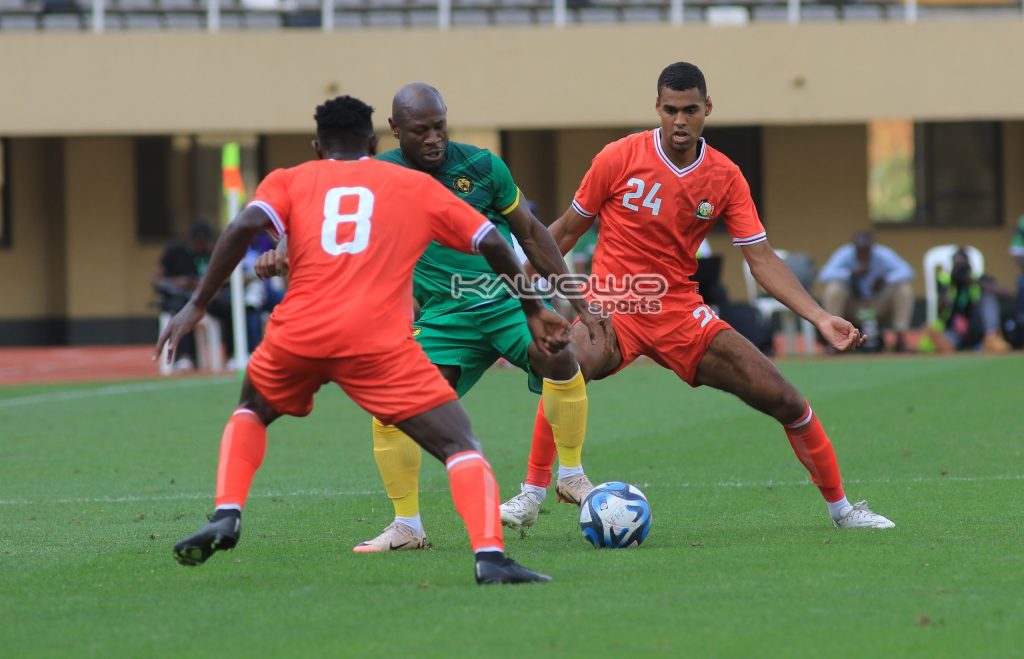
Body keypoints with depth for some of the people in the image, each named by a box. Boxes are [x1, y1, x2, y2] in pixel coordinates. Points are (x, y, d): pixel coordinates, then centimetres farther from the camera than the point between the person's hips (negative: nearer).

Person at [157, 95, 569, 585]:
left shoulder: (289, 181, 20)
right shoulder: (416, 187, 21)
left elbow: (245, 227, 0)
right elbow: (492, 243, 17)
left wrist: (197, 306, 2)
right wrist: (533, 312, 28)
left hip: (298, 337, 2)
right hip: (380, 342, -2)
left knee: (252, 412, 33)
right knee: (461, 447, 0)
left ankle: (226, 516, 14)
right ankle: (489, 556, -23)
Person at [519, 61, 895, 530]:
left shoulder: (725, 177, 0)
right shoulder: (619, 159, -8)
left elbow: (761, 258, -1)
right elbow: (568, 229, 4)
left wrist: (821, 318, -11)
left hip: (680, 311, 3)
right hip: (613, 306, -3)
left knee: (784, 399, -4)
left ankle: (840, 508, 16)